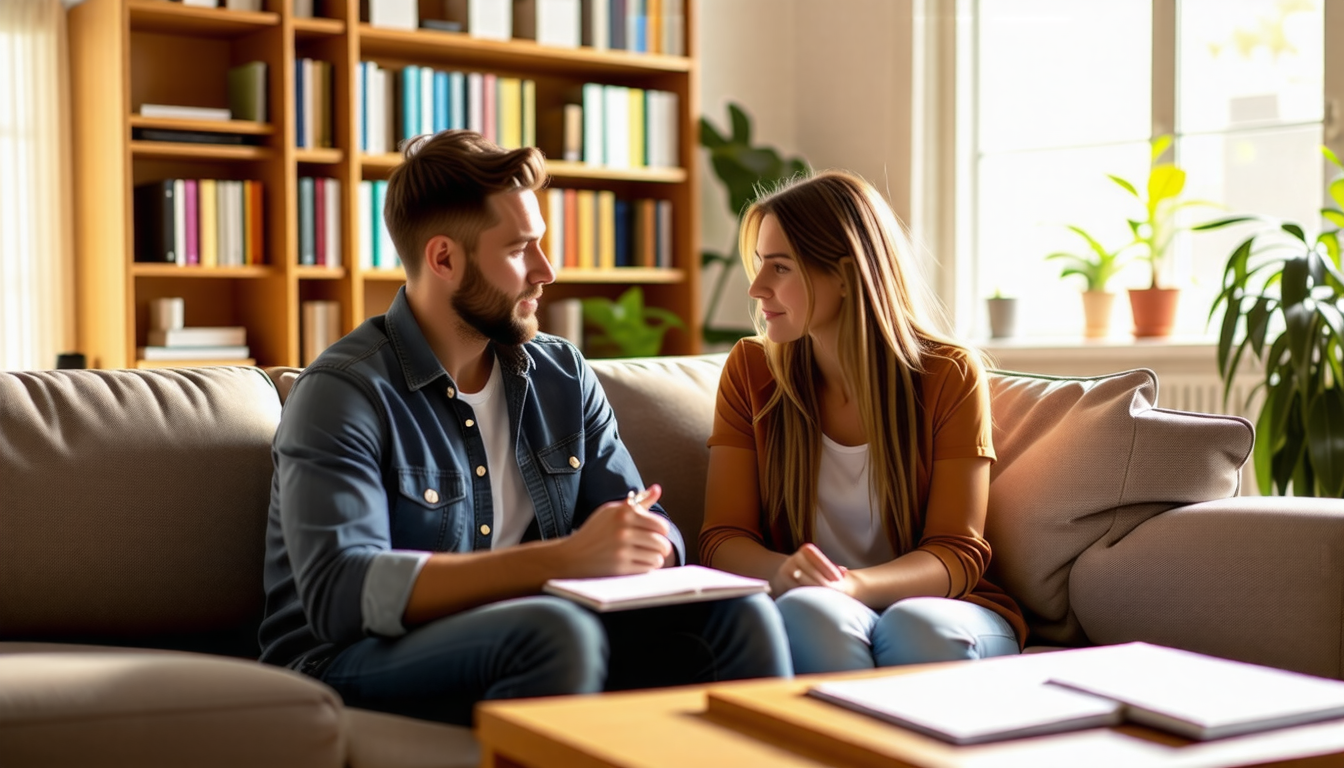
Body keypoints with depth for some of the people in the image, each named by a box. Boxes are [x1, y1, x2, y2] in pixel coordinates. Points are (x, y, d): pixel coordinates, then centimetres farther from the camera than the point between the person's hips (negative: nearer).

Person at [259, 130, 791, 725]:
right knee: (556, 630, -35)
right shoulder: (344, 393, -11)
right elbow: (340, 592, -25)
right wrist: (563, 558, -32)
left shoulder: (562, 376, 9)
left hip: (526, 651, 5)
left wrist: (640, 550, -19)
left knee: (742, 614, -18)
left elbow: (657, 536, 9)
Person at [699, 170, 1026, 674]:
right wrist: (784, 574, -26)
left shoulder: (950, 376, -2)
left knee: (918, 628, -37)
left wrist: (855, 585, -29)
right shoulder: (750, 371, 4)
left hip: (934, 605, -1)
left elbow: (958, 554, -6)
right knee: (809, 613, -35)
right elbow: (724, 541, 0)